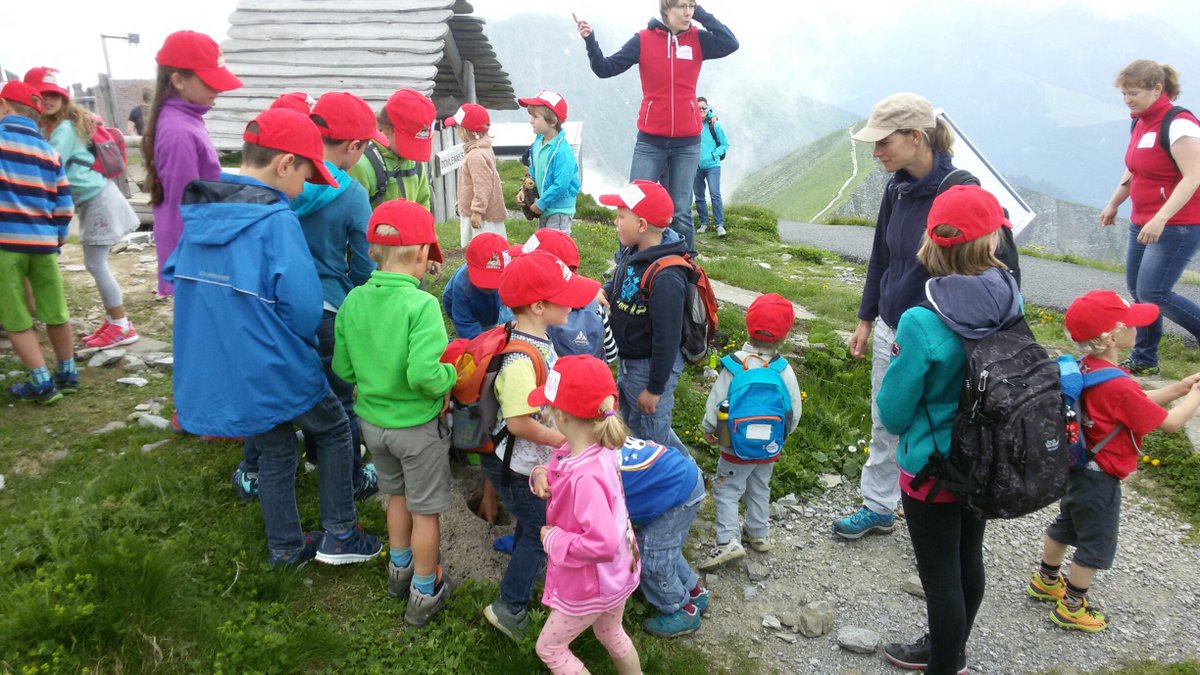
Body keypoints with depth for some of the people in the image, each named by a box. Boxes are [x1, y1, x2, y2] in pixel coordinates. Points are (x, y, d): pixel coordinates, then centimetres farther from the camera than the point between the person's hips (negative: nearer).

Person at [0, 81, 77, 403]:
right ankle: (68, 374, 23)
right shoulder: (49, 150, 10)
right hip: (43, 241, 4)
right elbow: (64, 203, 10)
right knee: (55, 311, 13)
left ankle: (42, 382, 1)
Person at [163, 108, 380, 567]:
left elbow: (175, 278, 10)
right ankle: (339, 536, 19)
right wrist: (297, 342, 0)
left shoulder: (198, 214, 1)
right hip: (275, 370, -6)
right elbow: (304, 306, -22)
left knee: (273, 451, 22)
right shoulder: (275, 219, -21)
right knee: (333, 429, 16)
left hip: (214, 369, 7)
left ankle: (285, 547, 34)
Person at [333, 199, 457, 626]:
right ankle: (424, 595, 30)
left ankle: (399, 570, 47)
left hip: (373, 421, 6)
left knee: (397, 494, 28)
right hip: (417, 426, -6)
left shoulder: (354, 301, -8)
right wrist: (450, 376, -13)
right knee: (425, 510, 14)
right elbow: (424, 374, -32)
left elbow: (342, 368, -1)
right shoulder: (421, 304, -25)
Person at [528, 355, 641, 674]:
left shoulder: (586, 477, -39)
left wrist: (553, 539, -26)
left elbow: (602, 543, -40)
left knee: (549, 648, 16)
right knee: (610, 635, 32)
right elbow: (557, 467, 8)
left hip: (591, 585, -8)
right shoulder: (596, 450, -11)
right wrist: (541, 474, -15)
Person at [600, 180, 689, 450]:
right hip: (627, 358, 10)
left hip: (650, 365, -10)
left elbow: (667, 338, -27)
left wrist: (655, 389, -20)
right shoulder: (631, 252, -5)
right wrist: (603, 293, -8)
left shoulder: (665, 278, -32)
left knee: (653, 437, 7)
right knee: (632, 422, 27)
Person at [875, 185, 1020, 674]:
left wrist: (900, 367, 0)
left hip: (932, 466, -7)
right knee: (968, 560, 24)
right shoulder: (1011, 301, -10)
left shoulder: (922, 323, -28)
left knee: (940, 578, 11)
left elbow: (893, 414, -16)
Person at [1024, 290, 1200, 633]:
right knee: (1097, 544, 10)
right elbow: (1170, 422, -20)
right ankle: (1071, 607, 25)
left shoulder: (1087, 369, -4)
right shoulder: (1118, 386, -31)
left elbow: (1136, 403, 9)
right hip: (1100, 480, -8)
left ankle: (1046, 580, 46)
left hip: (1079, 468, 9)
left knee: (1067, 525, 26)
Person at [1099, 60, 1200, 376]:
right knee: (1137, 289, 11)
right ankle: (1144, 360, 23)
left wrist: (1161, 219, -30)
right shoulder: (1140, 123, 9)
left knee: (1152, 294, -11)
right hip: (1143, 223, 9)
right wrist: (1113, 204, 24)